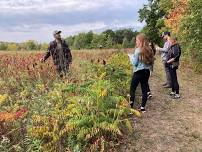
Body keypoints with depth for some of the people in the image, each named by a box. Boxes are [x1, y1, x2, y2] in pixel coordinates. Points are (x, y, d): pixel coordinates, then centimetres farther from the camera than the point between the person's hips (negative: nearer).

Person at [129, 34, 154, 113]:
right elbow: (151, 61, 13)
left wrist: (131, 57, 4)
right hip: (147, 71, 7)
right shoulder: (149, 50, 5)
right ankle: (143, 107, 15)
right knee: (144, 89, 10)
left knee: (132, 89, 5)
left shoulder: (138, 50, -14)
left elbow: (134, 63, -13)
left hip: (139, 72, -6)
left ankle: (130, 106, 4)